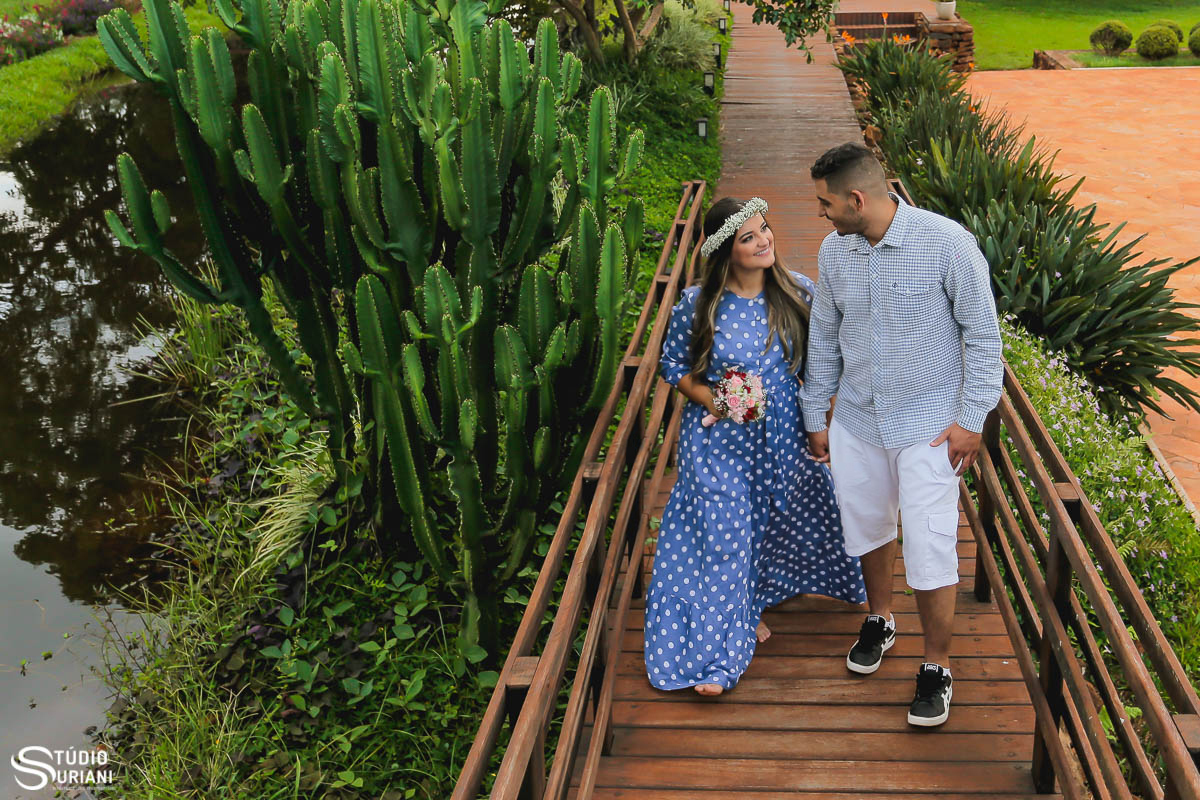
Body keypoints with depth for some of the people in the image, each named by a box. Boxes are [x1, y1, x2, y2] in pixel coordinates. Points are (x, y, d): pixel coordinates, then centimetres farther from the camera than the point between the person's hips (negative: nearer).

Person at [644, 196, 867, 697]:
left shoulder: (797, 293, -6)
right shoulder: (696, 305, -13)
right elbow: (673, 366, -1)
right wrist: (713, 401, -17)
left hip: (782, 434, 3)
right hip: (719, 439, -3)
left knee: (775, 521, 17)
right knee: (721, 535, -1)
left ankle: (750, 605, 46)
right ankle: (715, 653, 12)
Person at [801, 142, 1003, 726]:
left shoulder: (945, 242, -18)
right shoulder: (833, 251, -3)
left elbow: (982, 334, -10)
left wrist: (971, 419, -11)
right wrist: (816, 417, 12)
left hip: (927, 423, -5)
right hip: (856, 419, 5)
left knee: (930, 548, -3)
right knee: (866, 525, 19)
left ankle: (936, 668, 17)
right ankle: (880, 619, 46)